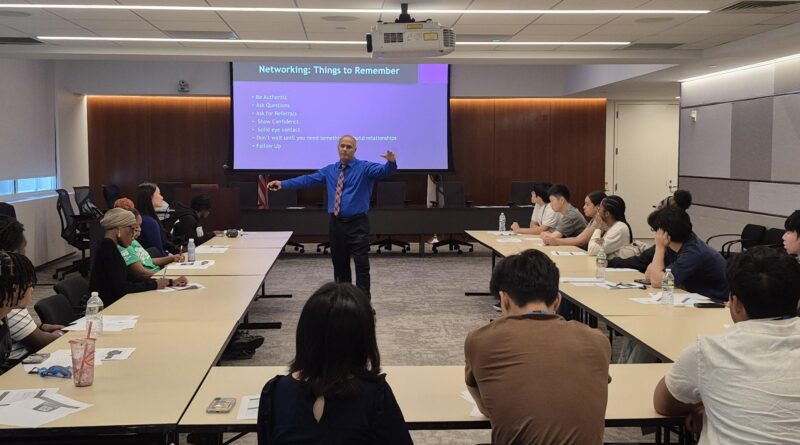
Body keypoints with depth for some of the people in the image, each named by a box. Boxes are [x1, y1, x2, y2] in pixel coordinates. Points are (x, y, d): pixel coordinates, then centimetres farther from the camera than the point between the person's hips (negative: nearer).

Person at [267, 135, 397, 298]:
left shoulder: (365, 167, -4)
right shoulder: (329, 170, 10)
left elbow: (383, 171, -22)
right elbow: (308, 179, 8)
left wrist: (391, 162, -45)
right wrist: (283, 183, 0)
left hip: (357, 224, -4)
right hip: (336, 224, 5)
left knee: (362, 264, -5)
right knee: (339, 264, 12)